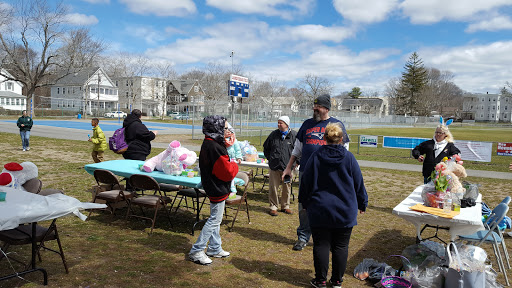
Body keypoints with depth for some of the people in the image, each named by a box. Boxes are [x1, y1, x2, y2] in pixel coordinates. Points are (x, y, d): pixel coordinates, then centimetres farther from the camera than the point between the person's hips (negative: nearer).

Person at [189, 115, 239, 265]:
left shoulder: (208, 143, 6)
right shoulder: (214, 148, -25)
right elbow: (228, 172, -24)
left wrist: (225, 144, 5)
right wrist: (235, 165, -4)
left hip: (212, 187, 10)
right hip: (218, 189, -10)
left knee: (215, 219, 18)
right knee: (214, 220, -1)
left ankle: (215, 248, 31)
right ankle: (196, 251, 8)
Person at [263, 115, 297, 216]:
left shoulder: (294, 135, -3)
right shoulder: (273, 134, 4)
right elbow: (266, 147, 18)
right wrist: (270, 158, 12)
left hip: (287, 166, -1)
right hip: (274, 166, 1)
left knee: (287, 187, 10)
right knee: (273, 187, 3)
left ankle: (285, 206, 25)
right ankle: (273, 207, 14)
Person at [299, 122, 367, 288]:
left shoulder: (315, 157, -4)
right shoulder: (348, 158, -5)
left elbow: (306, 182, 2)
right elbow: (359, 183, 2)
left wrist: (305, 203, 15)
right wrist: (362, 204, 16)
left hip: (319, 210, 0)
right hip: (345, 211, 0)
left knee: (321, 245, 8)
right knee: (341, 246, 10)